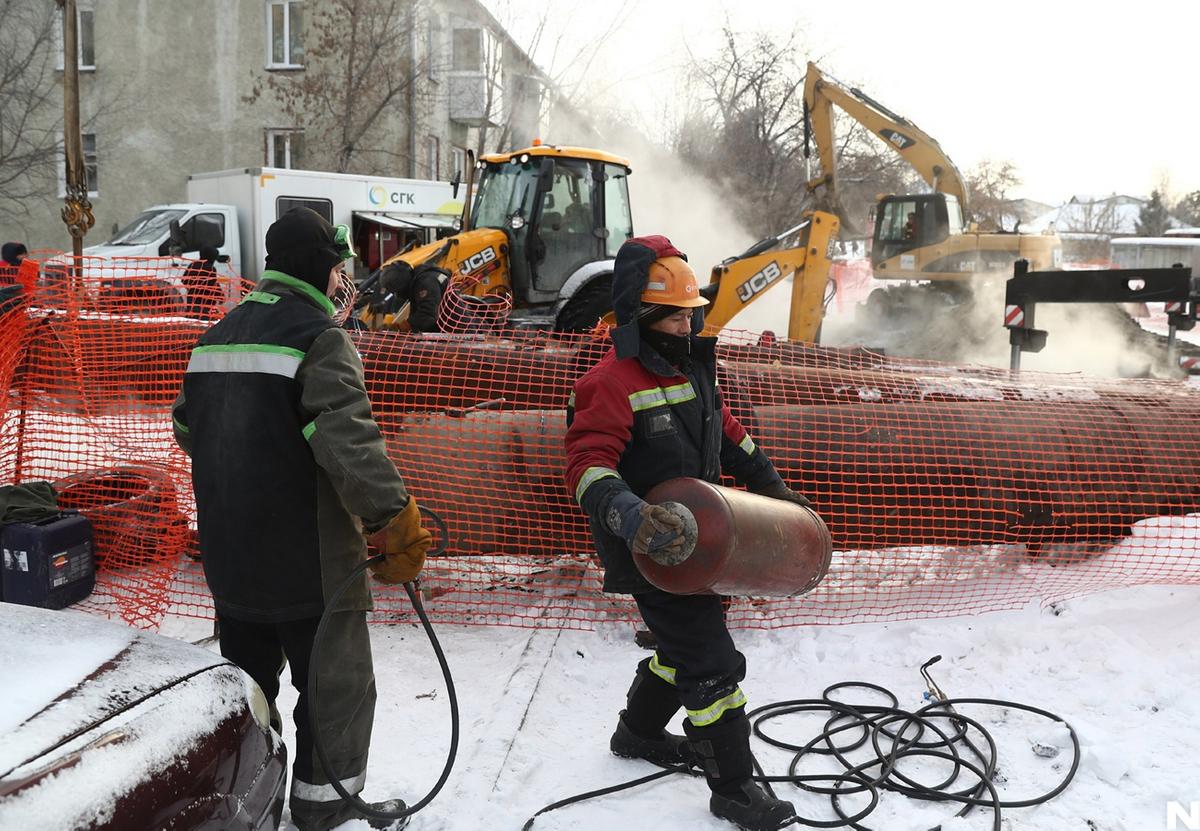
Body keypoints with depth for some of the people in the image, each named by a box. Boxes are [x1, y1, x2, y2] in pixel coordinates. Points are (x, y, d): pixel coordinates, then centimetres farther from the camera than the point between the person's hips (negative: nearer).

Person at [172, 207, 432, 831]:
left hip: (228, 553, 8)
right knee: (339, 686, 7)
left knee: (245, 680, 23)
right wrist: (398, 522, -22)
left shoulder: (218, 335, 10)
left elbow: (188, 428, 20)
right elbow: (348, 441, -25)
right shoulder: (317, 335, -15)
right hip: (307, 559, -8)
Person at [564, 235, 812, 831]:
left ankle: (638, 733, 47)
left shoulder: (691, 366, 9)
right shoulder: (612, 381, -20)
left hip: (696, 538, 9)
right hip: (653, 552, -9)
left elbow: (727, 434, 20)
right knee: (712, 664, -4)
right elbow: (588, 464, -28)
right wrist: (628, 514, -44)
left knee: (686, 643, 24)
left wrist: (771, 487, 19)